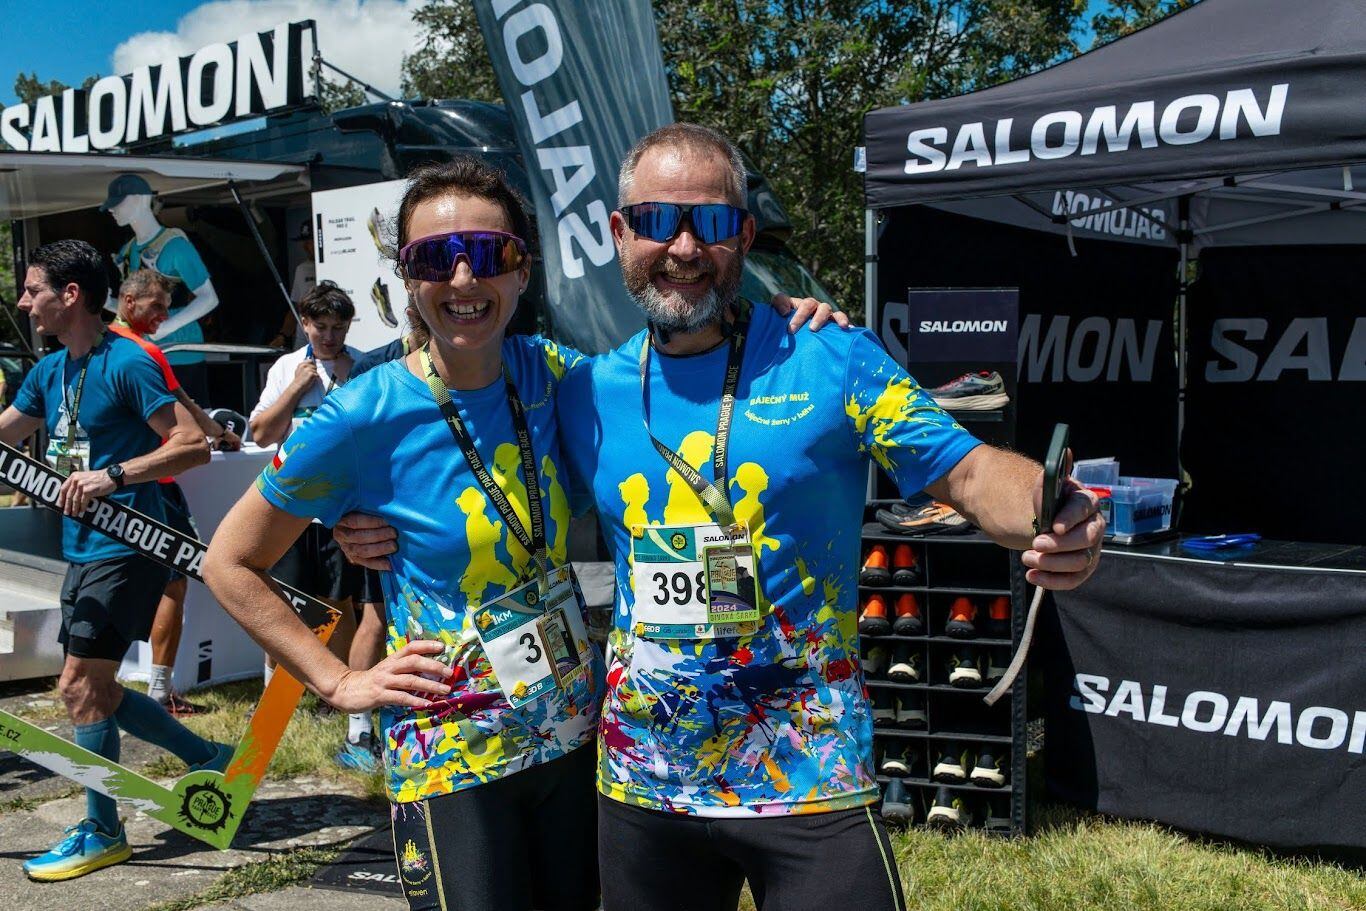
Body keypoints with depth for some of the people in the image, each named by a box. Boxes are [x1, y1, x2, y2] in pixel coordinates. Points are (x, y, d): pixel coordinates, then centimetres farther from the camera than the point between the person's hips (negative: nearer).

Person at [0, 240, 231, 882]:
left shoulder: (129, 363, -14)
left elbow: (194, 445, -19)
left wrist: (111, 476, -25)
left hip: (126, 547, -9)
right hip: (83, 547, 9)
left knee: (80, 687, -6)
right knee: (96, 691, 13)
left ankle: (102, 833, 9)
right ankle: (210, 758, 26)